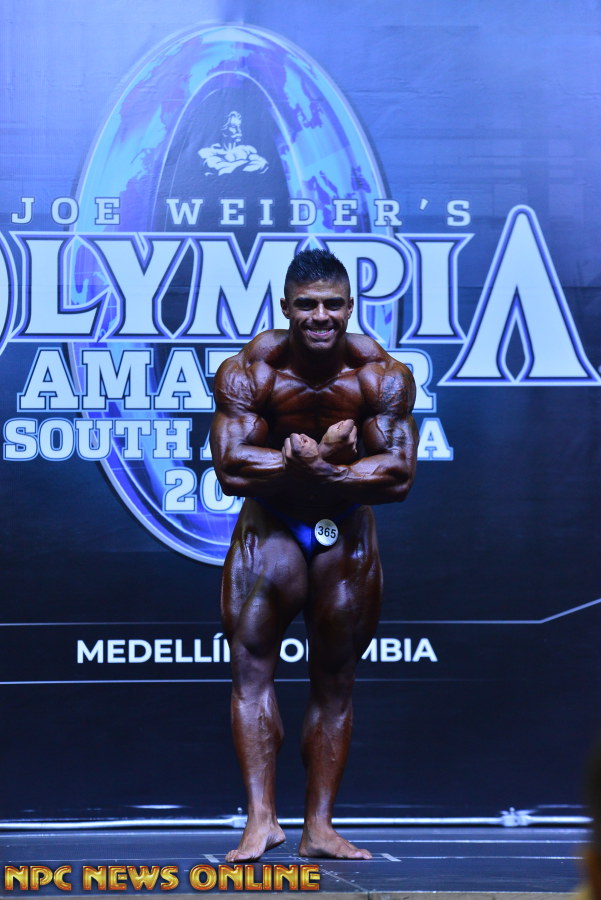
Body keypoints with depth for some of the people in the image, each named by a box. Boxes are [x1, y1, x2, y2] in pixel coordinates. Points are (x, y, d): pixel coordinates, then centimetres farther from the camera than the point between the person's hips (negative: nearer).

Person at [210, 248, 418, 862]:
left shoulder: (380, 375, -14)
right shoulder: (248, 372, -16)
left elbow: (398, 476, -21)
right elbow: (231, 470, -27)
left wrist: (307, 467, -28)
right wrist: (323, 457, -30)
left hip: (346, 532, 1)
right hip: (269, 527, -1)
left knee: (335, 679, 4)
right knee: (252, 666, -11)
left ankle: (319, 828, 9)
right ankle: (261, 818, -10)